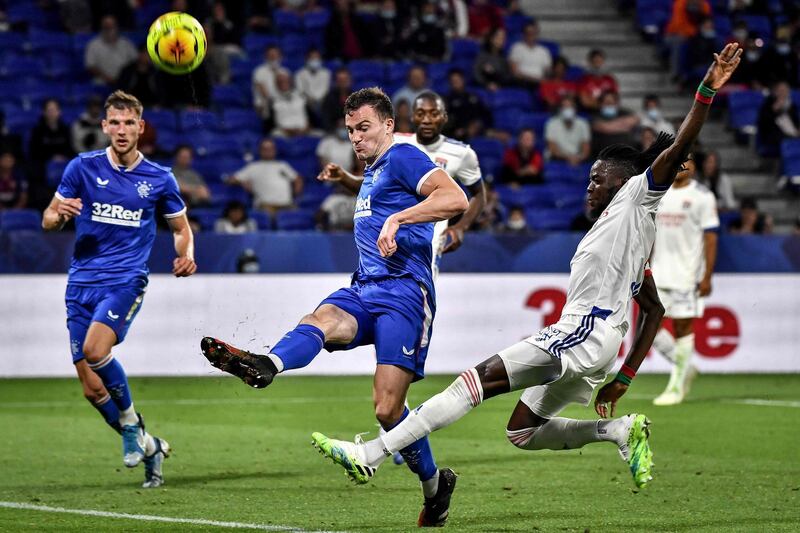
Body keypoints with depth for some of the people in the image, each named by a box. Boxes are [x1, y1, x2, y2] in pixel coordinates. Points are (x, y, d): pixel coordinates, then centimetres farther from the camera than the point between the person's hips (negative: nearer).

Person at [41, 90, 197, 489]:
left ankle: (130, 423, -6)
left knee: (95, 349, -30)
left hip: (126, 280, -2)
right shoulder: (83, 168, 2)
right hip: (82, 283, 3)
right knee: (92, 388, -2)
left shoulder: (159, 179, 3)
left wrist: (186, 255, -6)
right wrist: (59, 213, -19)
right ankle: (148, 447, 18)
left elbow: (181, 228, 16)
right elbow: (48, 221, 6)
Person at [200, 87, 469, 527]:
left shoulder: (403, 157, -1)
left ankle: (434, 485, 10)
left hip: (403, 292, -8)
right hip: (363, 291, 8)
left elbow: (456, 198, -18)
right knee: (320, 321, -29)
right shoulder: (371, 173, 27)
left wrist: (398, 217, -26)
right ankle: (264, 366, -62)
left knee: (387, 409, -14)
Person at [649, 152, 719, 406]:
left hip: (686, 275, -6)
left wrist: (707, 277, -13)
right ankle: (685, 368, 17)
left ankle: (676, 387, 7)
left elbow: (710, 238, -7)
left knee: (683, 327, -1)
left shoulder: (702, 196, -4)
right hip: (658, 274, 6)